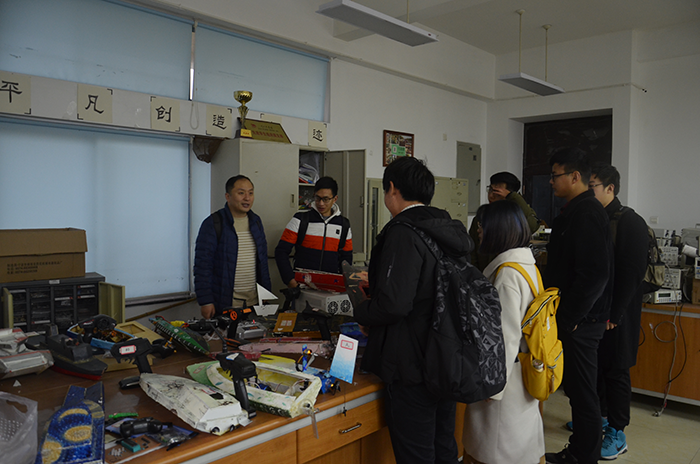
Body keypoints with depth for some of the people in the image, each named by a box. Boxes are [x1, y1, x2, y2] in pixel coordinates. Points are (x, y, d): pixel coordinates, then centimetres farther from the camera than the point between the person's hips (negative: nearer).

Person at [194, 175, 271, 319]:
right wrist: (205, 301, -13)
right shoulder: (213, 224, -8)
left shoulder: (256, 221, 11)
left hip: (254, 298, 5)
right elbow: (202, 265, -10)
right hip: (224, 302, -5)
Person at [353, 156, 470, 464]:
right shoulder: (450, 230, 7)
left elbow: (393, 306, -26)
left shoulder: (403, 233, -20)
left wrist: (360, 313, -6)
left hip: (412, 366, -9)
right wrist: (376, 284, 21)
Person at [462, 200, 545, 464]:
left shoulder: (506, 274, -23)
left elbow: (506, 336, -24)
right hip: (524, 372, 9)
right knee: (524, 439, 21)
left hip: (507, 376, -9)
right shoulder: (527, 263, 5)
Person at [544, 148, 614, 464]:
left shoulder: (587, 215, -18)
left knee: (582, 392, 2)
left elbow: (593, 275, -25)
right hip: (572, 318, 10)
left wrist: (568, 318, -20)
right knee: (575, 388, 18)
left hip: (580, 323, -10)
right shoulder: (575, 211, 14)